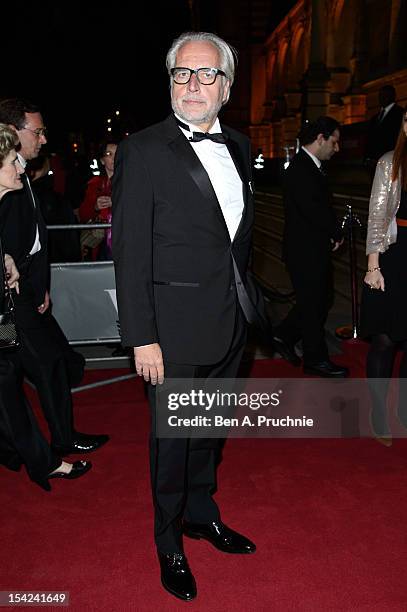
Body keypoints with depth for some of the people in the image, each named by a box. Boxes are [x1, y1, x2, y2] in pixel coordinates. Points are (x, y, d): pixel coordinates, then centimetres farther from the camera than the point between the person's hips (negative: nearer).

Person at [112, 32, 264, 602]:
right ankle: (169, 541, 34)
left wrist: (245, 297, 10)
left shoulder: (238, 146, 7)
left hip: (231, 319, 6)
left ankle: (202, 513, 45)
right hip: (176, 327, -6)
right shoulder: (143, 150, -13)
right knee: (172, 437, 10)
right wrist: (143, 338, -17)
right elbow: (131, 251, -15)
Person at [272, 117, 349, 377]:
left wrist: (333, 233, 0)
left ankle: (284, 336, 28)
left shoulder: (313, 167, 14)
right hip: (305, 251, -10)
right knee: (313, 304, 2)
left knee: (322, 298, 17)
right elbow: (314, 210, -25)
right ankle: (316, 359, 17)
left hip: (316, 249, 10)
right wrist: (337, 234, -11)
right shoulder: (300, 169, -19)